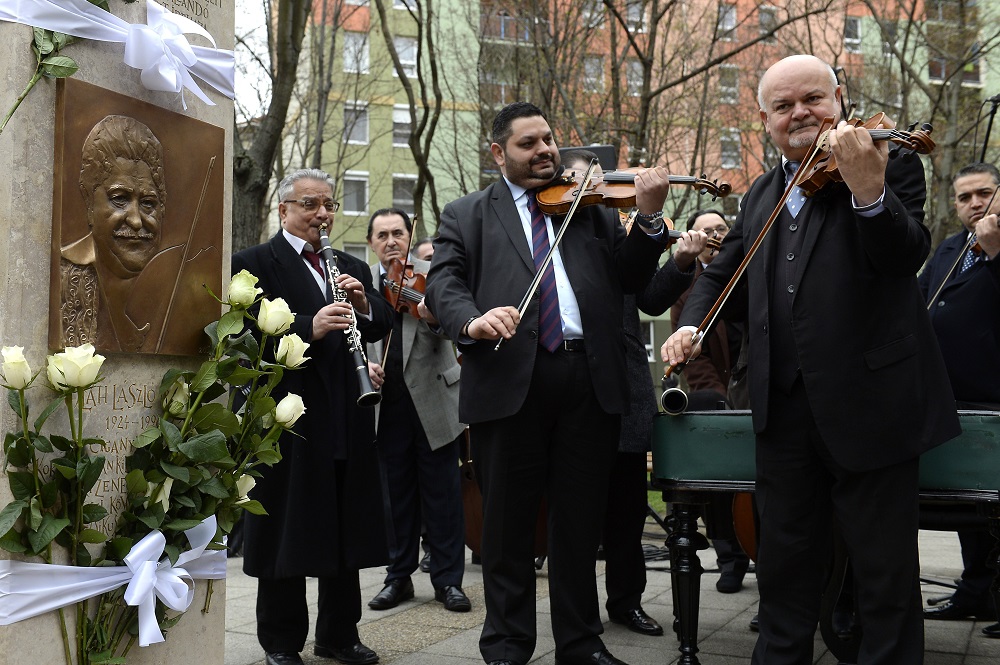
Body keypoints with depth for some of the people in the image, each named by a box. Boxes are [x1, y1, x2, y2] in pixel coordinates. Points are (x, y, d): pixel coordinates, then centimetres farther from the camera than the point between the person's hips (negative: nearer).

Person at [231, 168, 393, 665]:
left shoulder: (351, 268, 18)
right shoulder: (254, 263, -1)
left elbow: (382, 326, 11)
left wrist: (364, 306, -10)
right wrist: (309, 327, -27)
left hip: (347, 419, 6)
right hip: (287, 415, -5)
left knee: (347, 529, 12)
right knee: (286, 532, 4)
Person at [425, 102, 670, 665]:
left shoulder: (592, 207, 18)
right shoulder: (467, 215, 13)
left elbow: (631, 277, 9)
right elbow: (443, 282, -1)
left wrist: (649, 217, -7)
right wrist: (472, 321, -22)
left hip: (591, 381, 2)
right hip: (509, 381, -2)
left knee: (582, 519, 11)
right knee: (508, 521, 6)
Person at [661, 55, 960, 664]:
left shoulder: (890, 163, -4)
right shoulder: (762, 194, 14)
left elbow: (908, 257, -20)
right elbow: (721, 273, 23)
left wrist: (868, 190, -38)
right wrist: (690, 323, 3)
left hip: (867, 403, -5)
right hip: (786, 406, 6)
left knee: (886, 570, 5)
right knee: (784, 560, 17)